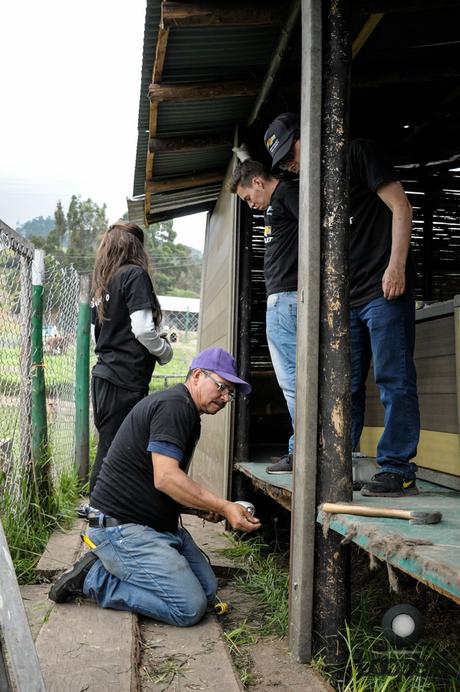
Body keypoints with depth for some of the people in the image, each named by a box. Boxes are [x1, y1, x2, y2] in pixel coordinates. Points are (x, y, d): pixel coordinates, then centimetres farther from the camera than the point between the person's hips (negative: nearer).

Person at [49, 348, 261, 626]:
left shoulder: (188, 415, 17)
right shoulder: (173, 404, -16)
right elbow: (165, 478, -26)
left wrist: (205, 507, 3)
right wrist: (223, 506, -24)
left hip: (161, 525, 11)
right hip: (122, 526, -11)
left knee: (208, 590, 6)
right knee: (190, 608, -15)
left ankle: (109, 564, 11)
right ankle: (94, 578, -4)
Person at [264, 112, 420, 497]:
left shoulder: (358, 153, 0)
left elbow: (401, 206, -6)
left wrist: (396, 265, -16)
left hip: (385, 290, -8)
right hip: (348, 299, 8)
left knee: (393, 378, -7)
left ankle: (398, 470, -3)